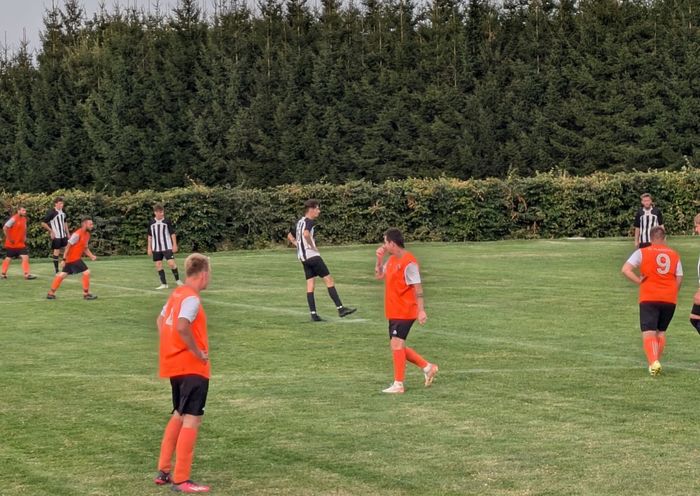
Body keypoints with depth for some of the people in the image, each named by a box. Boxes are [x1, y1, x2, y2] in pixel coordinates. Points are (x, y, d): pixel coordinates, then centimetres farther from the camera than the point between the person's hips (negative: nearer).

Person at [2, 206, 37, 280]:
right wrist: (9, 238, -18)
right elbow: (5, 228, -19)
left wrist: (24, 237, 14)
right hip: (11, 244, -7)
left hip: (21, 244, 7)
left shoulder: (24, 219, 8)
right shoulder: (14, 219, -16)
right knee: (8, 258, 0)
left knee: (25, 258, 1)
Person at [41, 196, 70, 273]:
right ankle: (56, 270, 7)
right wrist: (51, 231, -14)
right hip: (56, 236, -7)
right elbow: (43, 223, -11)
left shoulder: (62, 212, 8)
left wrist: (67, 233, 19)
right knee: (57, 251, -2)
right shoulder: (51, 212, -14)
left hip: (63, 235, 7)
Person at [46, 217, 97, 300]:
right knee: (86, 272, -9)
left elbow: (85, 248, 20)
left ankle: (51, 293, 19)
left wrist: (91, 256, 4)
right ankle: (86, 294, -2)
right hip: (73, 258, -10)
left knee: (62, 275, 13)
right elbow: (68, 246, -18)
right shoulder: (77, 234, -18)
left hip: (75, 258, 10)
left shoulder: (87, 235, 10)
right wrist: (64, 259, -19)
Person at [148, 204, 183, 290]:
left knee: (171, 263, -14)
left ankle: (177, 280, 5)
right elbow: (150, 236, 13)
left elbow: (173, 233, 1)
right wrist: (149, 248, 10)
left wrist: (174, 245, -3)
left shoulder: (167, 221, -3)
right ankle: (164, 284, 10)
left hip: (167, 247, -4)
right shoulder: (152, 222, 5)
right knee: (158, 265, 3)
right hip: (156, 248, 4)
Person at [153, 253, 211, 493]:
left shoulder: (176, 294, 10)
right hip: (192, 368, -9)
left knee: (178, 416, 20)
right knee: (192, 420, -6)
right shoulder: (192, 299, -17)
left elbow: (161, 320, 23)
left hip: (174, 365, 9)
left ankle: (164, 471, 24)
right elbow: (182, 327, -32)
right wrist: (198, 352, -20)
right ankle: (181, 480, -6)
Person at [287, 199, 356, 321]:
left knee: (310, 284, 6)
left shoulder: (300, 222, 18)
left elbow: (290, 235, 29)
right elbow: (306, 234, -30)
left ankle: (313, 314, 3)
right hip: (312, 255, -9)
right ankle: (340, 309, -9)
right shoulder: (309, 221, -10)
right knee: (329, 279, -6)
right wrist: (313, 246, -17)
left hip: (302, 257, 9)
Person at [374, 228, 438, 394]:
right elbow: (379, 275, 22)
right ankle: (427, 367, 22)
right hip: (394, 311, 10)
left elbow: (418, 287, -19)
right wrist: (380, 258, 7)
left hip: (404, 312, -10)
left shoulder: (408, 262, -17)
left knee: (396, 344, -12)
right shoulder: (392, 259, 11)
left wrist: (421, 310, -22)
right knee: (397, 346, 12)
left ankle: (398, 384, -9)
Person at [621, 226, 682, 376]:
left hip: (649, 298, -3)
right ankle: (657, 361, 22)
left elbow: (625, 270, -11)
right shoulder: (674, 255, 8)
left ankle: (653, 362, -26)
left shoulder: (642, 252, -2)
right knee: (661, 331, 20)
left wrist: (639, 281, -2)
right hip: (670, 300, 3)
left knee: (648, 332, -6)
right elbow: (679, 279, 7)